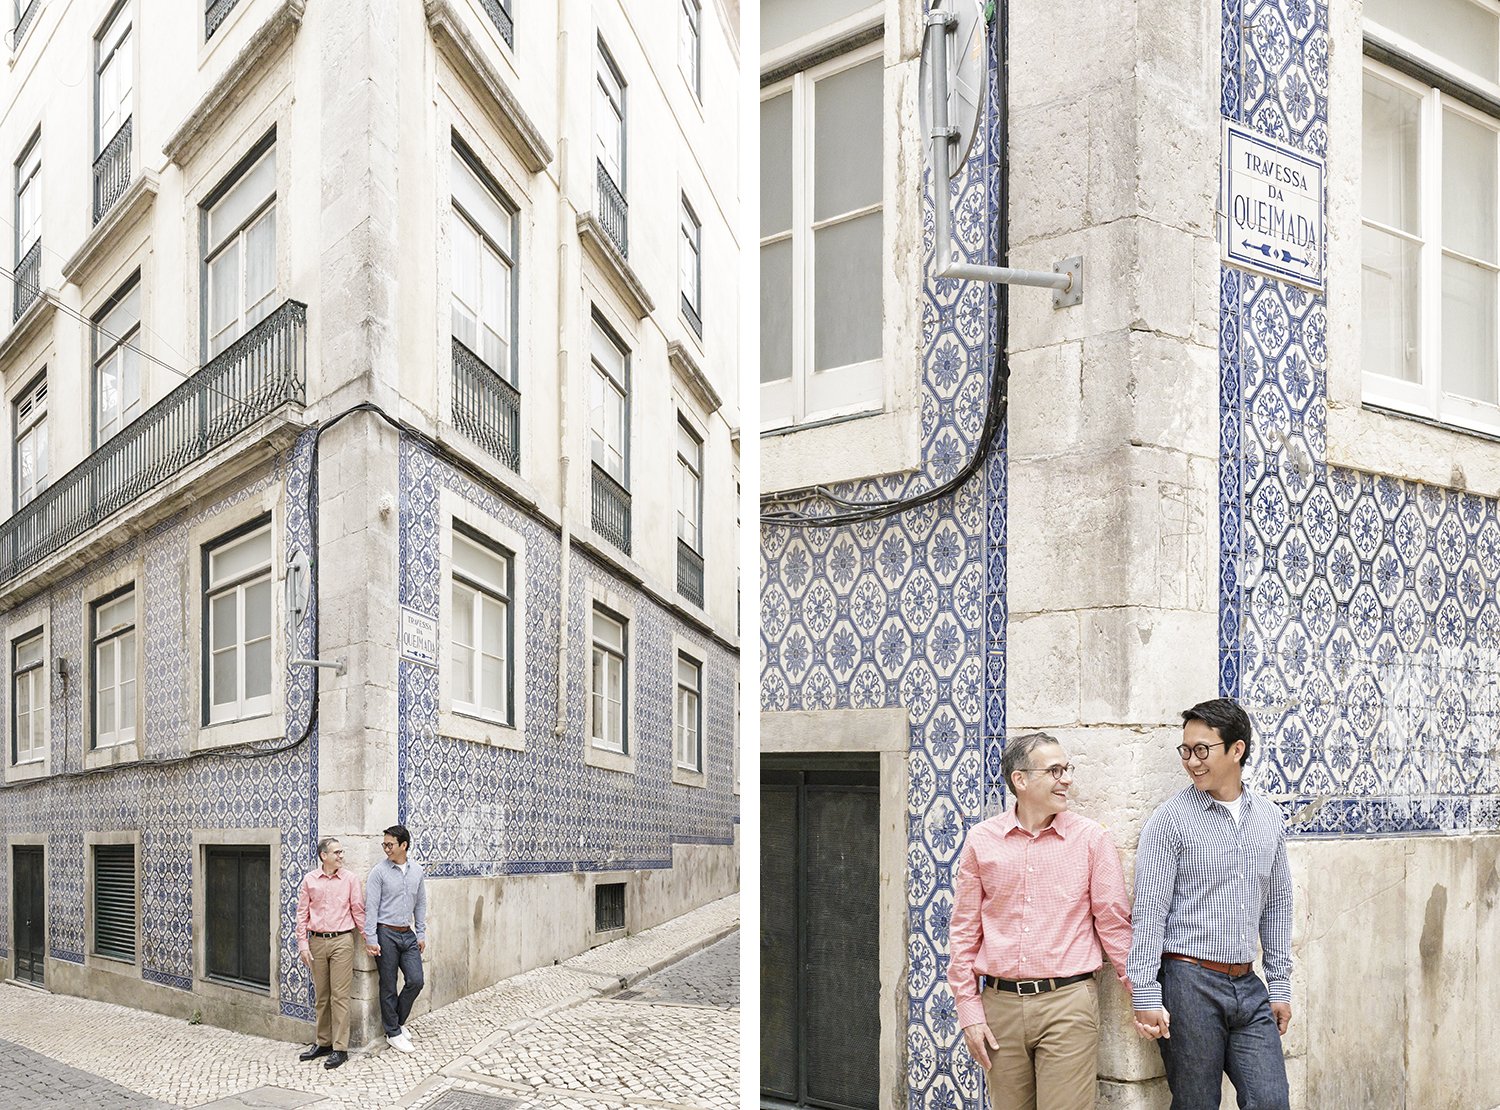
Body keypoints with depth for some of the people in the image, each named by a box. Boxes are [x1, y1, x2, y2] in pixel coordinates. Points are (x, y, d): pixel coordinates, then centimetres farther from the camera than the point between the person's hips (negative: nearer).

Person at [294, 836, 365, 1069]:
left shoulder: (349, 879, 0)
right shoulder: (309, 879, 4)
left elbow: (358, 910, 3)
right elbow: (302, 913, 6)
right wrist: (303, 943, 0)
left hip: (341, 941, -2)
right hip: (317, 942, 2)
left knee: (340, 996, -4)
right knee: (321, 996, 11)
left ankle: (340, 1048, 0)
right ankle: (323, 1043, 23)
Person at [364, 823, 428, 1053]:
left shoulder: (417, 871, 7)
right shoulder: (380, 871, -7)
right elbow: (371, 907, -9)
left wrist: (421, 934, 11)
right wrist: (371, 940, -14)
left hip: (407, 934, 4)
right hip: (386, 933, -4)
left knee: (415, 981, 1)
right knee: (388, 986, 2)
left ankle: (397, 1021, 22)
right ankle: (393, 1033, 14)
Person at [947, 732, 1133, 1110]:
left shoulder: (1091, 837, -1)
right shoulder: (981, 841, 2)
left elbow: (1113, 922, 1)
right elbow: (964, 930, 6)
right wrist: (968, 1009, 3)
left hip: (1068, 1001, -2)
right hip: (1000, 1004, 2)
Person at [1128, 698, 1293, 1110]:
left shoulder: (1269, 818, 8)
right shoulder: (1170, 819, -8)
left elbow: (1277, 905, 15)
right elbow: (1149, 912, -10)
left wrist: (1280, 985, 13)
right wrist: (1146, 997, -13)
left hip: (1248, 985, 5)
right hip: (1190, 983, -4)